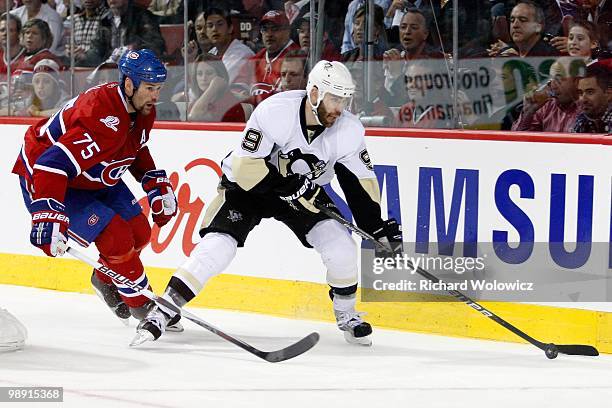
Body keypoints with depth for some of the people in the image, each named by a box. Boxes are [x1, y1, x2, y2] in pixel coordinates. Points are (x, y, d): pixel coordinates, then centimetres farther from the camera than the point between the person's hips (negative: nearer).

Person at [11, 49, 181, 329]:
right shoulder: (101, 119, -37)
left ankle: (106, 279, 35)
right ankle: (143, 307, 1)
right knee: (116, 237, -17)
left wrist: (156, 184, 8)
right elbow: (51, 167, -43)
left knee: (139, 231, 7)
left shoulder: (142, 110, -6)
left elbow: (137, 150, 17)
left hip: (95, 177, 9)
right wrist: (49, 219, -49)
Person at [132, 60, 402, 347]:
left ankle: (346, 315, 12)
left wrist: (377, 225, -16)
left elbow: (360, 182, -7)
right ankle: (162, 312, -12)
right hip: (247, 184, -4)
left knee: (341, 248, -14)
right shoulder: (274, 111, -31)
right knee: (217, 248, -21)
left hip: (306, 192, 4)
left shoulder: (349, 130, -17)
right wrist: (290, 187, -34)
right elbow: (246, 167, -29)